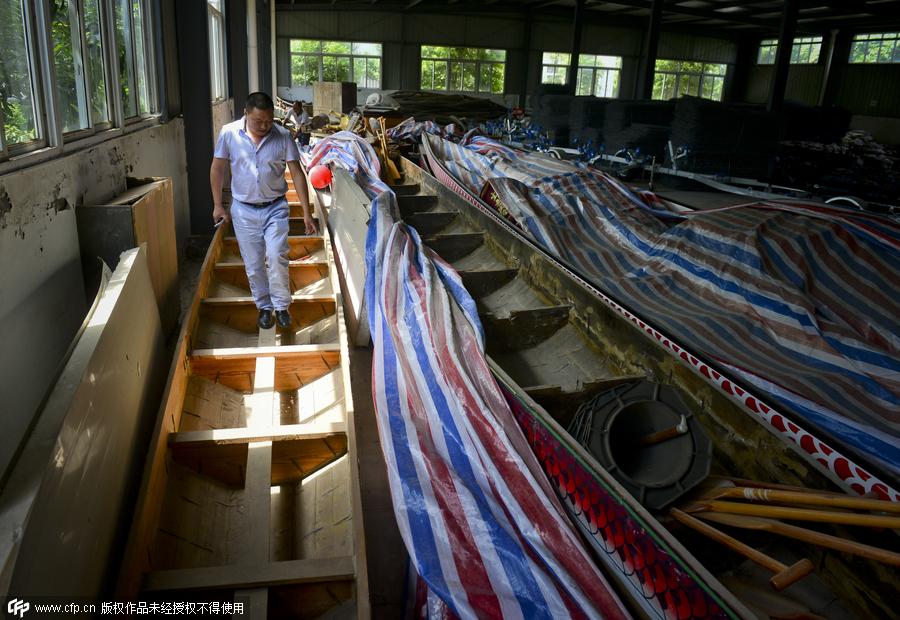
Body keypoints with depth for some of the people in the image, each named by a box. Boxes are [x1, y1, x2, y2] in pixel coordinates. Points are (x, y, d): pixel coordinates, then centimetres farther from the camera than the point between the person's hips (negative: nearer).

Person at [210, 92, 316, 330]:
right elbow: (217, 169, 2)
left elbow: (297, 174, -8)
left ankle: (281, 306, 6)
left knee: (277, 258, -12)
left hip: (275, 207, -1)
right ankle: (264, 307, 24)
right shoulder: (229, 133, -9)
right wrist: (218, 205, 3)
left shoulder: (282, 136, -11)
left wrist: (306, 213, -11)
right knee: (254, 265, 7)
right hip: (244, 210, 1)